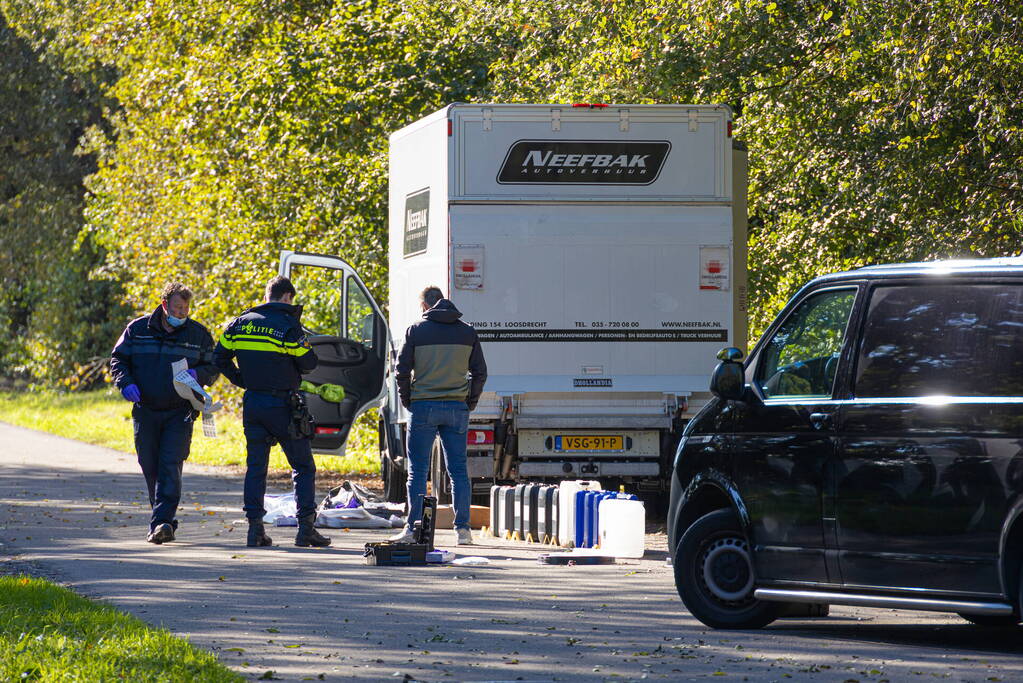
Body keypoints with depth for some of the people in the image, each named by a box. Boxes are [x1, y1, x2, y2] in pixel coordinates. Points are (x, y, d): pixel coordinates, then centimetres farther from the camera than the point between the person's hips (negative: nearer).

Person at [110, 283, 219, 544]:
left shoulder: (198, 334, 4)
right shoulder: (138, 329, 5)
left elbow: (213, 367, 9)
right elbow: (118, 360, 9)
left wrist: (197, 374, -14)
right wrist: (126, 383, -10)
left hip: (179, 414, -2)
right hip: (146, 412, 2)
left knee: (170, 466, -15)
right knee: (150, 468, 6)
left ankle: (162, 522, -21)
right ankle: (164, 521, 19)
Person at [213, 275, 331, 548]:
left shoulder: (241, 323, 6)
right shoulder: (288, 326, -11)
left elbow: (219, 356, 9)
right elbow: (308, 363, -7)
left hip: (252, 403, 5)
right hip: (282, 405, -5)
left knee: (255, 466, 9)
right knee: (303, 467, 4)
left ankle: (255, 528, 2)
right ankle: (306, 528, -3)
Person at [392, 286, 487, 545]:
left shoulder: (417, 331, -2)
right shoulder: (467, 332, 8)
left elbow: (402, 370, -2)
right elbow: (480, 372, 8)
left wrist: (407, 401, 9)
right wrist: (470, 402, 15)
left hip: (424, 407, -3)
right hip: (457, 407, 3)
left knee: (417, 471, 1)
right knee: (458, 470, 6)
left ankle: (413, 527, -2)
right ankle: (462, 528, 2)